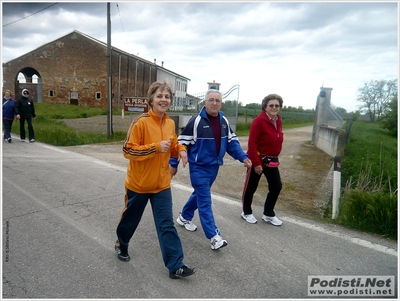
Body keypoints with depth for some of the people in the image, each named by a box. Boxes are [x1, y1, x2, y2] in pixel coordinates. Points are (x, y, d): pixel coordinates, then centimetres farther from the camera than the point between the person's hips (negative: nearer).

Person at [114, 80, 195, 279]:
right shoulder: (141, 122, -18)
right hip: (139, 182, -4)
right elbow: (128, 150, -20)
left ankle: (176, 266, 11)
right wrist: (156, 147, -27)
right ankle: (121, 244, 48)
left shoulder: (170, 123, 2)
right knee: (131, 217, 19)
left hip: (162, 183, 4)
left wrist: (180, 150, -6)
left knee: (166, 224, 4)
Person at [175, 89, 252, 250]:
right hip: (199, 167, -7)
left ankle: (184, 217, 43)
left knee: (199, 194, 21)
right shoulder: (196, 121, -15)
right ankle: (214, 237, -1)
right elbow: (182, 143, -12)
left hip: (214, 166, 7)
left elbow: (232, 142, 11)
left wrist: (243, 157, -2)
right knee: (205, 200, -5)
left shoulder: (224, 121, 4)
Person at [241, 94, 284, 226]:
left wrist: (275, 156, 15)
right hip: (258, 159, -8)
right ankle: (247, 212, 28)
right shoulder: (259, 121, -19)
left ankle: (268, 214, 27)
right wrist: (256, 163, -22)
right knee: (251, 186, 8)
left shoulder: (278, 120, 6)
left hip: (272, 160, 8)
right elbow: (252, 143, -21)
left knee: (276, 186, 10)